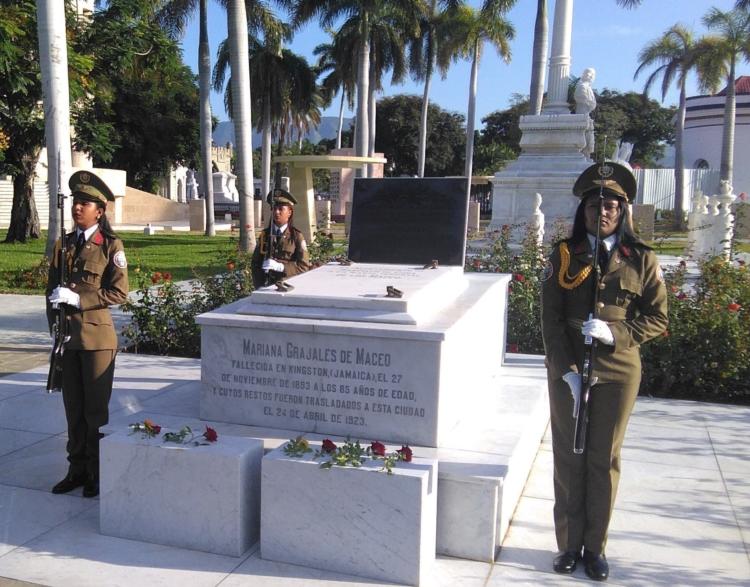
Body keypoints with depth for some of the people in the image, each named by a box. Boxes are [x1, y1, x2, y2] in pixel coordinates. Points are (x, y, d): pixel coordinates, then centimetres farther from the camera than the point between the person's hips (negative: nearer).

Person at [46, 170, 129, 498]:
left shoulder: (111, 246, -5)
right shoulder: (63, 244, 9)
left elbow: (119, 292, -11)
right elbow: (52, 291, 11)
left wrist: (77, 298, -19)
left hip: (97, 336, -5)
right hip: (67, 336, 5)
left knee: (96, 408, 4)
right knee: (73, 406, 12)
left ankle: (97, 473, 16)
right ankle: (77, 469, 23)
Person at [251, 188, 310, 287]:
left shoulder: (297, 236, 3)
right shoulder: (264, 235, 12)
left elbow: (304, 266, -1)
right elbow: (255, 263, 12)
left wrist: (280, 266, -14)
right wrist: (260, 286, -2)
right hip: (266, 286, 2)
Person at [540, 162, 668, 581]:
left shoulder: (642, 259, -1)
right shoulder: (564, 255, 0)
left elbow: (657, 318, 0)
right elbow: (551, 318, -3)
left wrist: (615, 333, -17)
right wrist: (567, 369, -12)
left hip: (618, 373, 0)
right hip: (566, 371, 0)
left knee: (605, 459, 9)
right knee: (568, 457, 7)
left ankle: (596, 546, 23)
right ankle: (569, 543, 21)